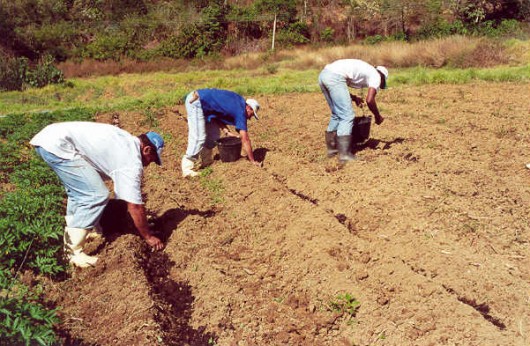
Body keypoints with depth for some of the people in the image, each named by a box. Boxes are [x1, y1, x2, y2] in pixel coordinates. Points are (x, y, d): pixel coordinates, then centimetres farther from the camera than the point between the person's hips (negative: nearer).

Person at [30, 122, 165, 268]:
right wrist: (148, 237, 7)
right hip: (57, 145, -11)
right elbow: (134, 206, -6)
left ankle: (70, 237, 36)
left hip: (48, 135, 11)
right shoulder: (132, 160, -10)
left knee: (80, 191, 26)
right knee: (97, 195, -11)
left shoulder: (126, 142, 18)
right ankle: (73, 252, -3)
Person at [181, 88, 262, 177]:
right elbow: (245, 139, -13)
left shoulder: (238, 102, 10)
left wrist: (227, 131, 2)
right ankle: (187, 168, -12)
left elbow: (218, 113, 14)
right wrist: (253, 161, -7)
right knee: (198, 137, -14)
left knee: (214, 134, 13)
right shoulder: (241, 111, -14)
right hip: (195, 102, -10)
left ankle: (206, 161, 20)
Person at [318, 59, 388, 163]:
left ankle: (332, 149, 24)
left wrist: (354, 98, 32)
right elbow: (369, 100, -4)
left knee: (336, 115, 19)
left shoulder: (364, 70, 34)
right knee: (347, 116, -3)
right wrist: (378, 116, 11)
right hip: (335, 77, -9)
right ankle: (344, 155, -5)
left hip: (323, 74, 9)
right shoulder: (376, 76, 11)